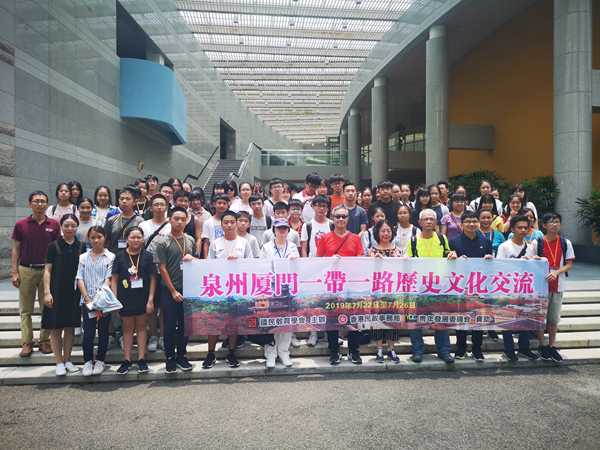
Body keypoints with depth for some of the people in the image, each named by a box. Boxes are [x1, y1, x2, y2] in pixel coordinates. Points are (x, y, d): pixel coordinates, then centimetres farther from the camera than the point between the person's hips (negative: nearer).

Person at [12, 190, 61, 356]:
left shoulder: (54, 225, 3)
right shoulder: (20, 225, 2)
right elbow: (16, 249, 5)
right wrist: (14, 272, -1)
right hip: (26, 270, 0)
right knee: (26, 309, 5)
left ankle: (45, 341, 17)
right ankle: (27, 343, 13)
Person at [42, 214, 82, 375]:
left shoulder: (81, 246, 5)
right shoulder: (54, 246, -1)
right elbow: (47, 270, -1)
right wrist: (47, 292, -9)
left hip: (74, 292, 2)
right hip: (57, 291, -2)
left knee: (70, 327, 9)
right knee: (56, 328, 2)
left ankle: (67, 360, 20)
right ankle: (59, 362, 13)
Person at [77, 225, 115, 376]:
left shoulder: (110, 257, 1)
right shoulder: (84, 257, 9)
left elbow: (108, 279, -6)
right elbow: (80, 278, 4)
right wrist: (87, 299, -7)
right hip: (88, 300, 2)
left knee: (103, 332, 7)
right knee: (88, 333, -2)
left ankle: (100, 361, 23)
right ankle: (88, 361, 18)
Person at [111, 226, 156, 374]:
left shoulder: (147, 256, -2)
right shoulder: (120, 257, 0)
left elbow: (153, 278, -1)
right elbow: (114, 280, 2)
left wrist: (150, 300, -6)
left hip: (142, 299, -1)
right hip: (125, 299, 1)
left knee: (141, 326, 9)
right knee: (127, 327, 11)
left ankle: (141, 360, 18)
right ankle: (127, 361, 21)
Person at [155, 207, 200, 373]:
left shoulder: (190, 240, 8)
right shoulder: (164, 242, -5)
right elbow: (162, 268, -7)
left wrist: (192, 258, -8)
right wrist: (173, 291, -10)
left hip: (187, 288, 4)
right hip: (170, 290, -4)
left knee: (185, 324, 11)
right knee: (170, 325, 4)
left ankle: (181, 356, 24)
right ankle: (170, 358, 17)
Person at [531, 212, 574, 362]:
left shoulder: (566, 243, 3)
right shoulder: (537, 242, -3)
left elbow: (569, 264, 2)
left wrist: (556, 272, -15)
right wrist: (537, 260, -20)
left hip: (557, 284, 2)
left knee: (554, 316, 9)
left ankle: (552, 346, 23)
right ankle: (542, 345, 19)